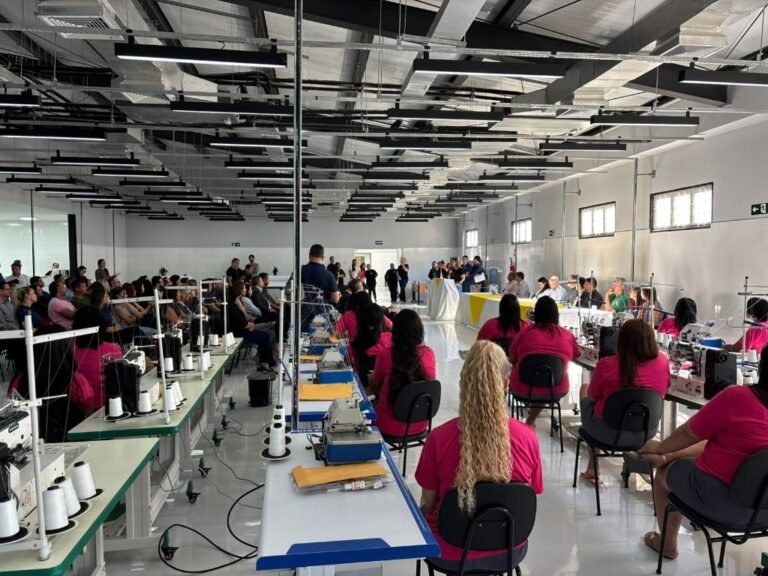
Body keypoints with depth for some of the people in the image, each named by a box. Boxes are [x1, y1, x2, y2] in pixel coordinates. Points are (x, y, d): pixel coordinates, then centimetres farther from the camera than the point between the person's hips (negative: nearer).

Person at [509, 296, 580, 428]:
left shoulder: (525, 332, -7)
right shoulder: (567, 335, -3)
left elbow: (512, 359, 5)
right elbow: (576, 356, 16)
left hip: (523, 389, -1)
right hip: (557, 391, 2)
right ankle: (530, 422, 29)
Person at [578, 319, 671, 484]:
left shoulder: (606, 365, -23)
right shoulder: (662, 361, -13)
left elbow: (592, 398, -7)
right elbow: (663, 393, 7)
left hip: (608, 433, -4)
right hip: (646, 433, 4)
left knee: (584, 390, 25)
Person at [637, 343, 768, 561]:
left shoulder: (736, 397, -22)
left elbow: (688, 433, -7)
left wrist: (659, 447, 14)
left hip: (720, 500, -6)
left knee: (664, 471, 22)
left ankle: (668, 544, 37)